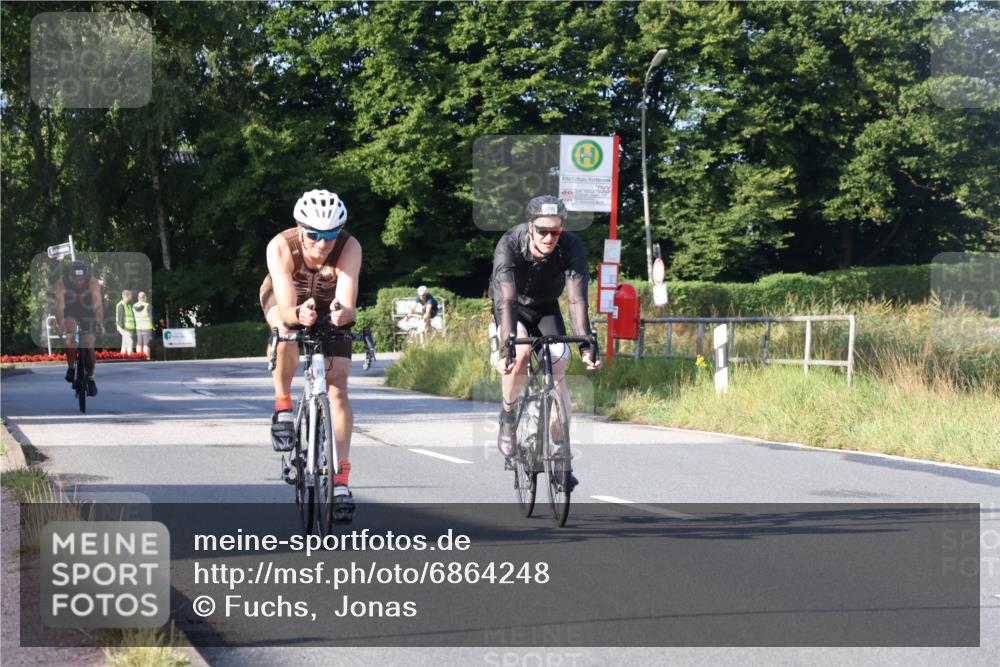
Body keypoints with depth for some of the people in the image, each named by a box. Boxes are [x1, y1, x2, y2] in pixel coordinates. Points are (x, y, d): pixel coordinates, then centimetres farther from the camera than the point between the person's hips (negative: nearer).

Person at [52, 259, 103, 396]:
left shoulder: (93, 283, -24)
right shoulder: (60, 284, -25)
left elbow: (98, 304, -34)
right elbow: (59, 305, -34)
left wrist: (100, 323, -48)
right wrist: (61, 324, -50)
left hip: (87, 315, 1)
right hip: (70, 315, -1)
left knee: (89, 346, -11)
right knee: (70, 336, -31)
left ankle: (90, 377, 11)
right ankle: (71, 368, -15)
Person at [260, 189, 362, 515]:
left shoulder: (349, 248, -34)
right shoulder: (281, 247, -35)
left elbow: (349, 305, -42)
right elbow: (285, 309, -42)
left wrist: (343, 314, -65)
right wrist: (297, 315, -64)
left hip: (330, 307, 1)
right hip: (286, 301, -1)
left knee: (338, 388, -11)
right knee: (287, 331, -37)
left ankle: (341, 477, -6)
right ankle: (282, 406, -13)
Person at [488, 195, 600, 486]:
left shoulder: (571, 247, -30)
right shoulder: (510, 244, -34)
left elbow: (577, 299, -35)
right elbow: (506, 300, -41)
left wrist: (586, 346, -44)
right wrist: (506, 348, -51)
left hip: (546, 309, 2)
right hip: (513, 307, -2)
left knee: (557, 371, -12)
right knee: (521, 353, -30)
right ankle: (507, 416, -4)